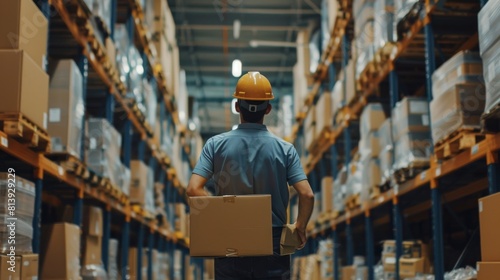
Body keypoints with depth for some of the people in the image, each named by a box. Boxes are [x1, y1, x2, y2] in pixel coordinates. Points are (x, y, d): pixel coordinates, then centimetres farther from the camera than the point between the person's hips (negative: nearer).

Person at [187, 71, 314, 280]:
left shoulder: (216, 145, -4)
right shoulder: (285, 149, -4)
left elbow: (194, 189, -13)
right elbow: (307, 195, -12)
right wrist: (300, 227, 5)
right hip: (273, 246, 0)